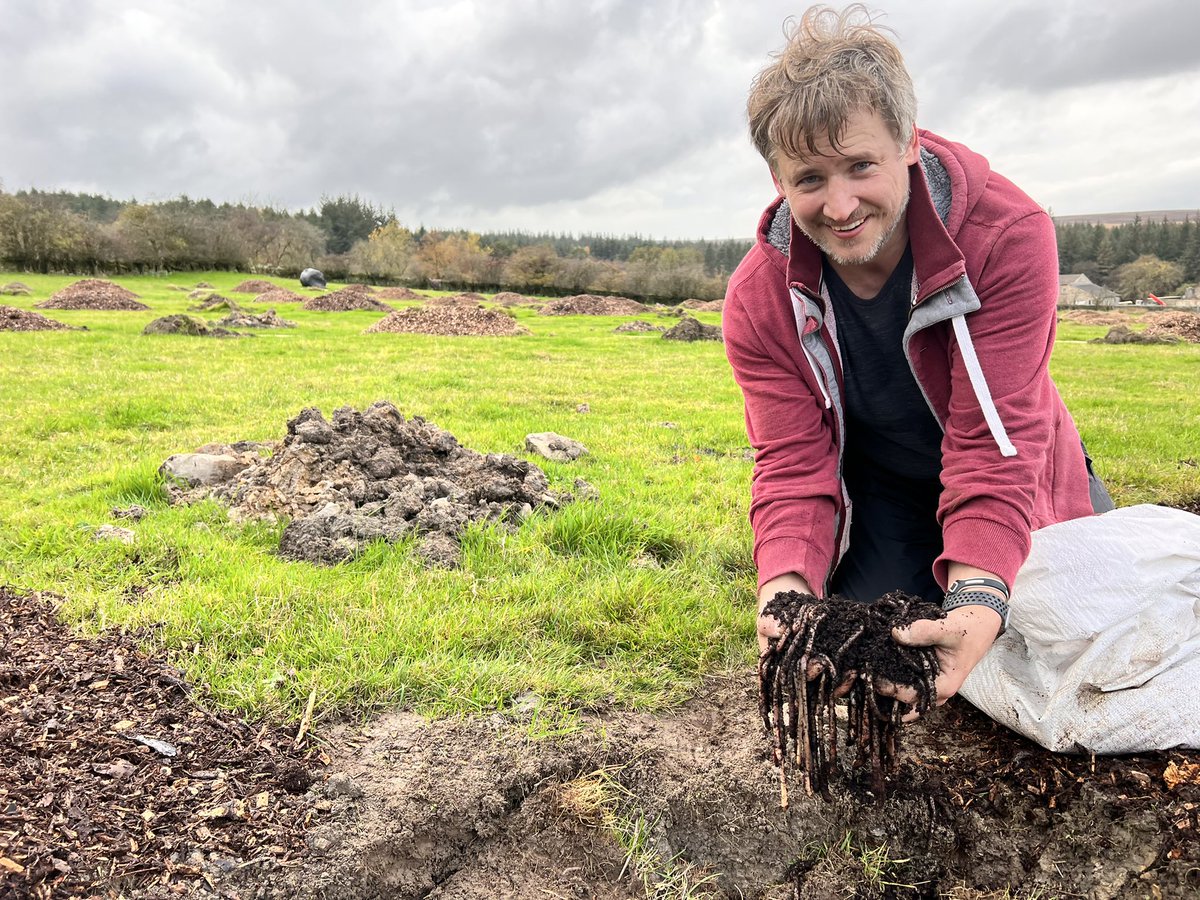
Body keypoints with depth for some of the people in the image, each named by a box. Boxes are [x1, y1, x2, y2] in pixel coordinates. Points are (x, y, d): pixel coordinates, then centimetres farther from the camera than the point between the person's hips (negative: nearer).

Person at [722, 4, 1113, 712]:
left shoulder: (1010, 235, -29)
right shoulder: (758, 300, -22)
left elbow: (992, 449, -34)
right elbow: (792, 467, -23)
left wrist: (976, 602, -50)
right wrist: (787, 591, -44)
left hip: (1017, 481, 0)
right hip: (875, 490, 1)